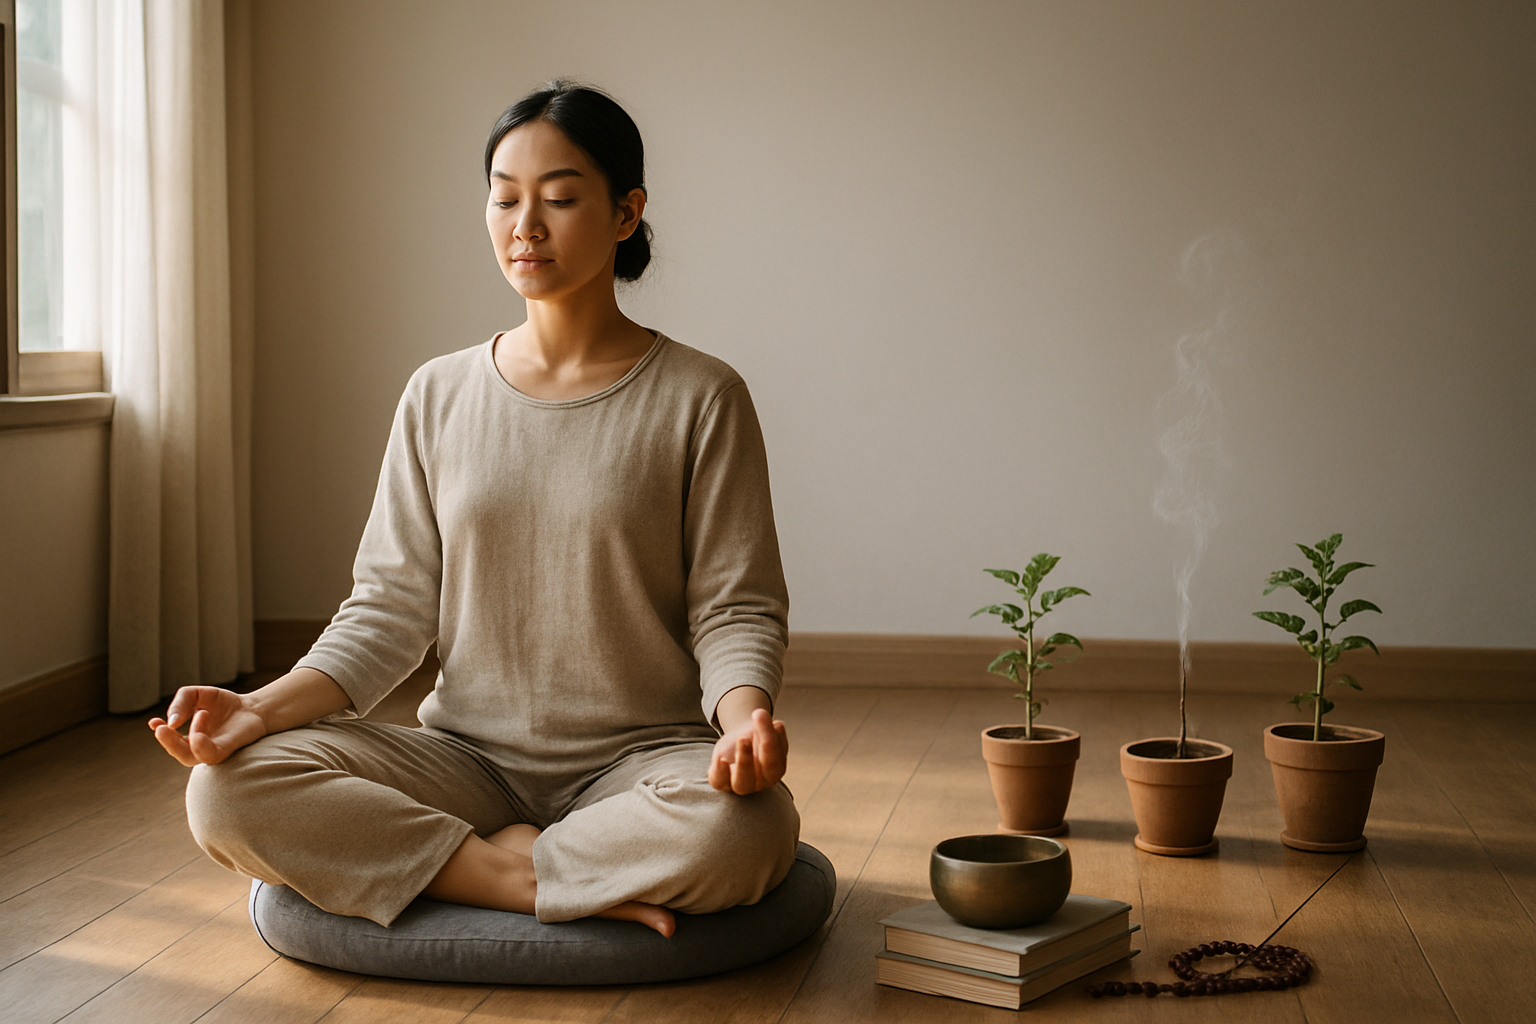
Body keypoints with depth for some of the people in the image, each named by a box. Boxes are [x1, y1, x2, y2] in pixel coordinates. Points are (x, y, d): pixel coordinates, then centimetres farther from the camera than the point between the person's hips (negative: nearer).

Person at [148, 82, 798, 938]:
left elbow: (737, 610, -4)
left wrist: (746, 717, -27)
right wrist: (263, 708, -13)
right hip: (469, 756, 3)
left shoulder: (700, 398, -2)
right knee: (227, 790, -22)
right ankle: (598, 879, -17)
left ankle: (482, 862, -13)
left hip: (641, 757, -3)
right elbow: (391, 610, 4)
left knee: (742, 829, -38)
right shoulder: (439, 398, 7)